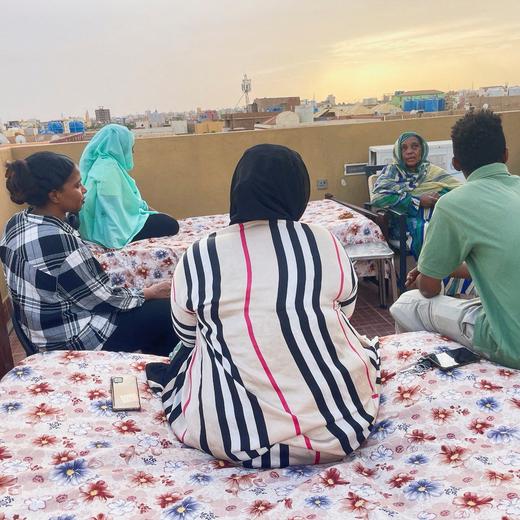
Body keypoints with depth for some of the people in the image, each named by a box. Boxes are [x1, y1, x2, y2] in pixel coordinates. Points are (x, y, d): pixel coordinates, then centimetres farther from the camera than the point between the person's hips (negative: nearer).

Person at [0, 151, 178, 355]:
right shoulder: (58, 242, -31)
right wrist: (150, 293, -7)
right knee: (169, 312, 0)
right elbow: (102, 299, -20)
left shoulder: (17, 223, -2)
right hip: (71, 341, -9)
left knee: (152, 305, 19)